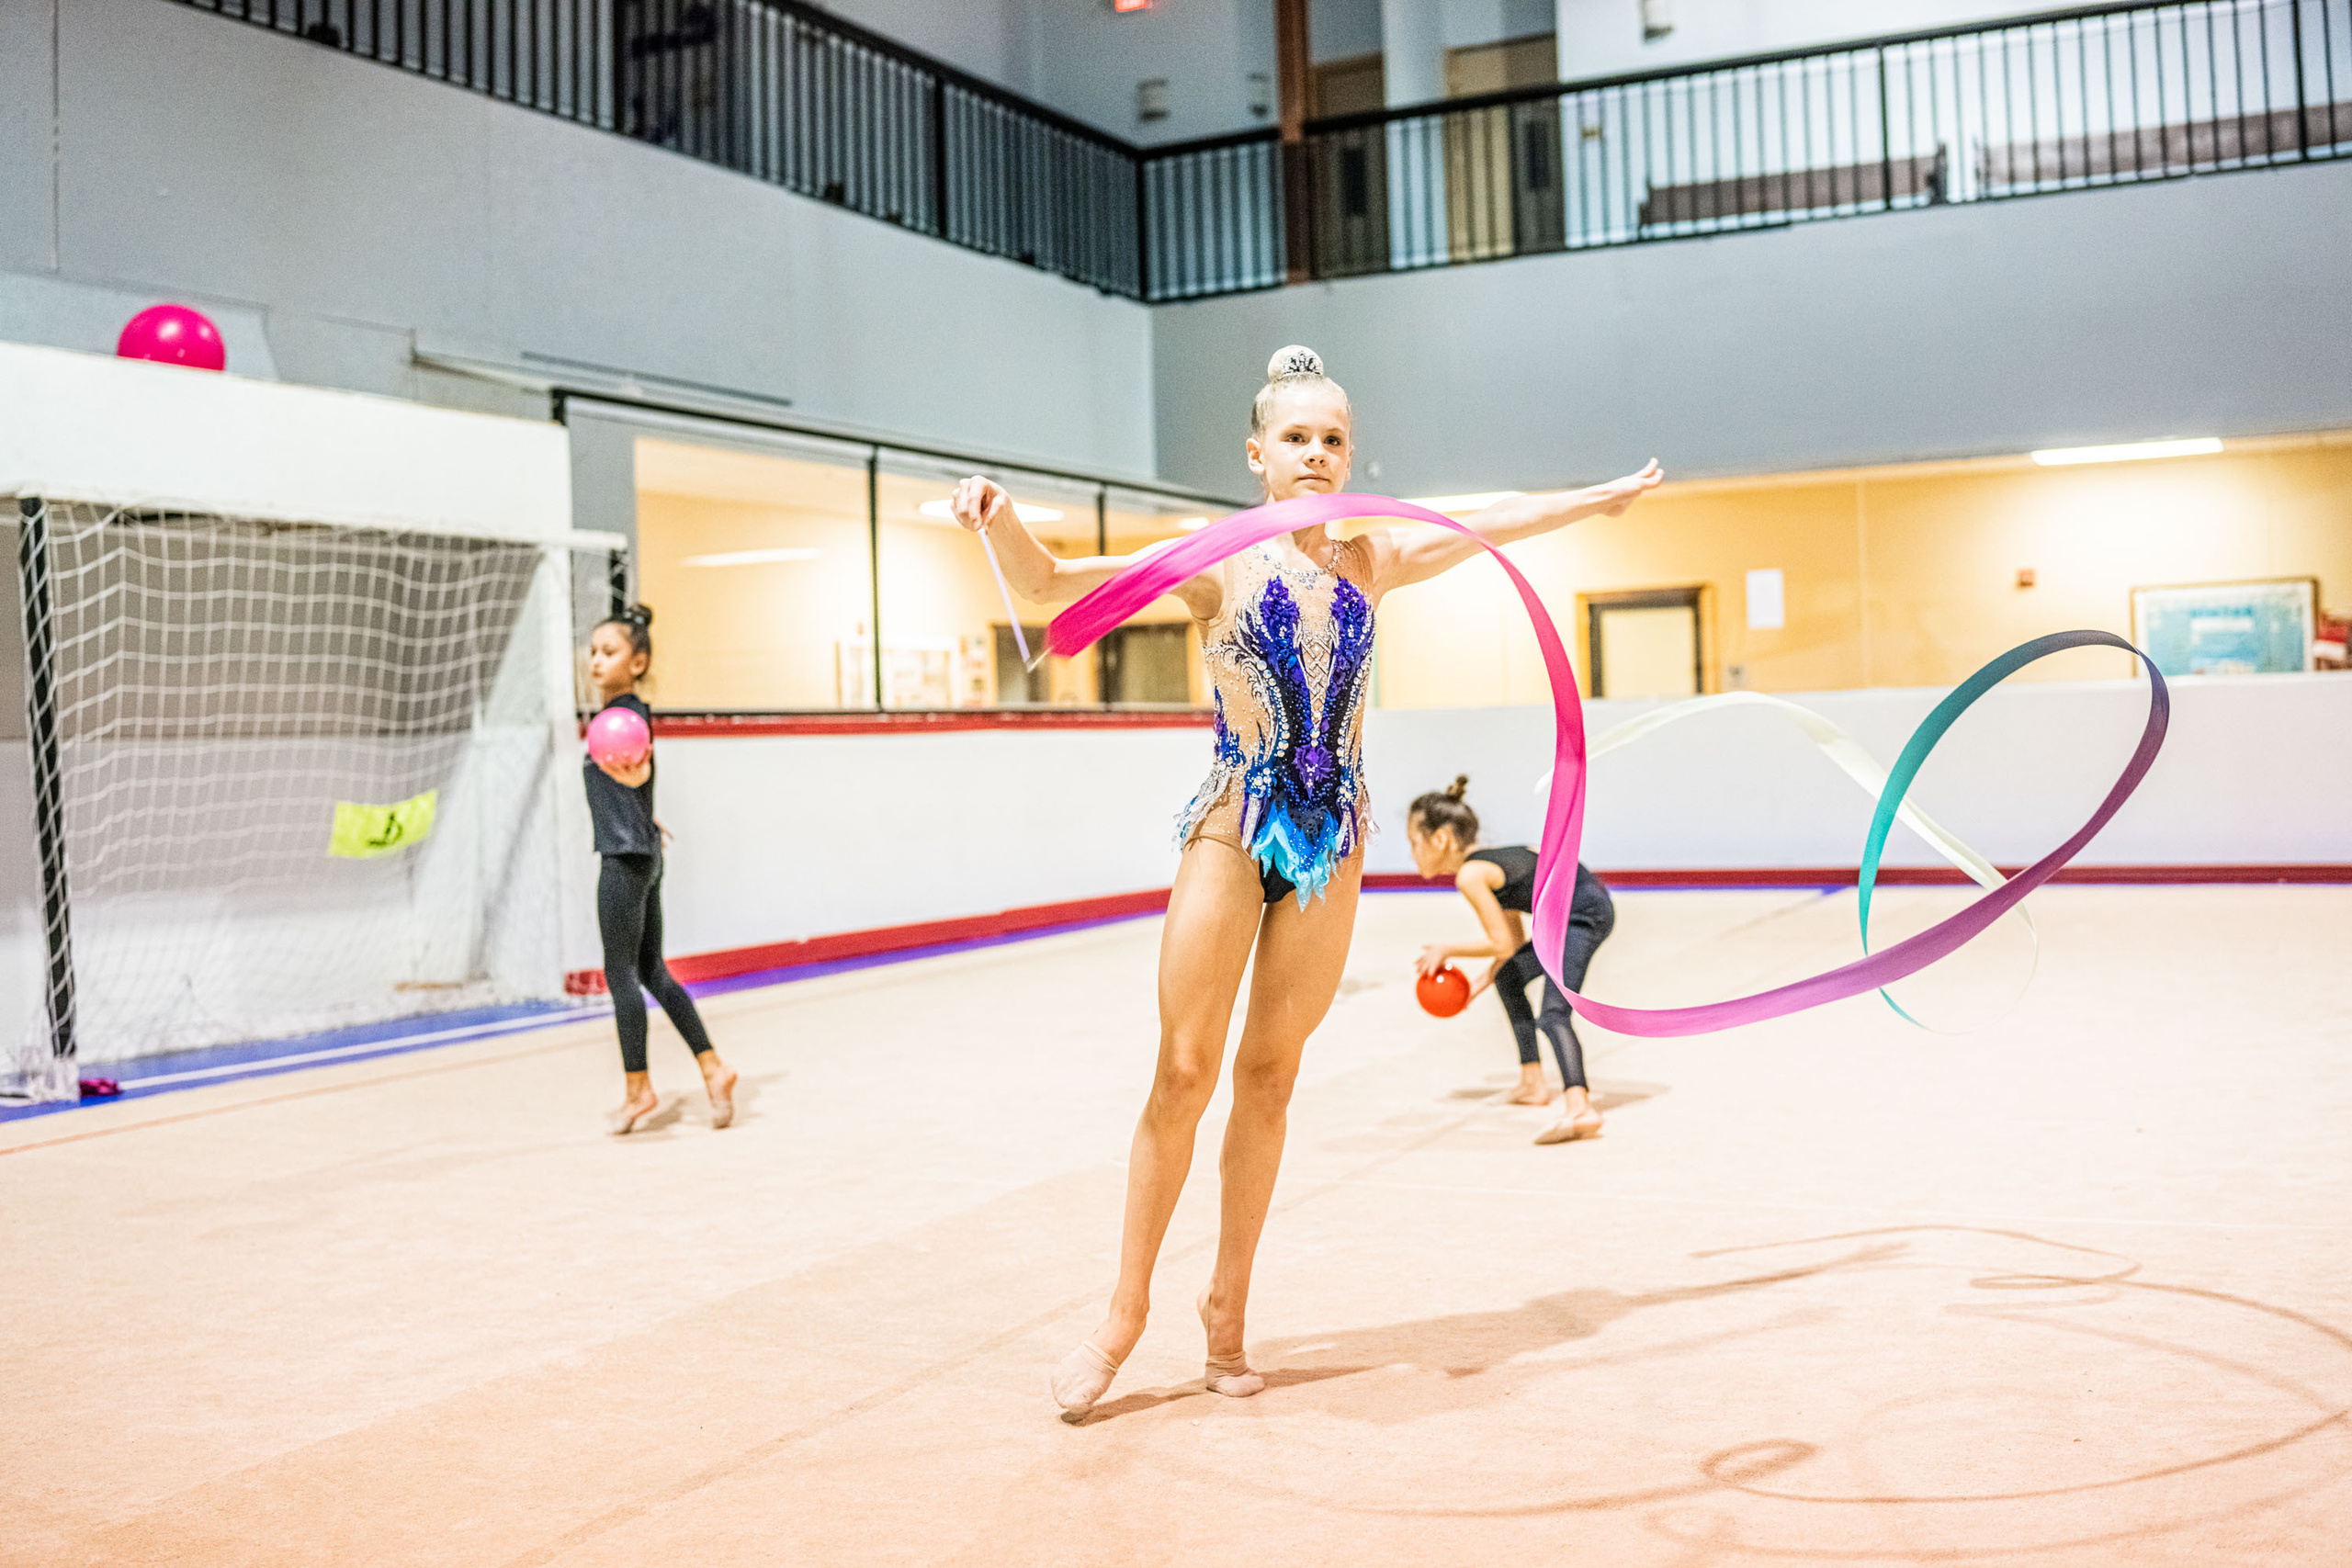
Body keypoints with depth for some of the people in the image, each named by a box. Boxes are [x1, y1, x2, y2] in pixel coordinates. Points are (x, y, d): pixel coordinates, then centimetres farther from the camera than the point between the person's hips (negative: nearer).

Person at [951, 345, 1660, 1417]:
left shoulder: (1372, 561, 7)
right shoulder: (1215, 564, -5)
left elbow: (1497, 522, 23)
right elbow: (1049, 587, -12)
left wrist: (1603, 498, 35)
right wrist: (999, 523, -32)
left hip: (1332, 841, 3)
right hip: (1232, 833, -3)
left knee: (1268, 1075, 7)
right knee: (1185, 1072, -5)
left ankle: (1226, 1307, 19)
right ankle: (1127, 1308, 8)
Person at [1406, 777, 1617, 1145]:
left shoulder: (1470, 875, -13)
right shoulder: (1487, 861, 17)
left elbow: (1503, 945, -11)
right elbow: (1516, 939, 21)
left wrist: (1447, 949, 1)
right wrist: (1482, 980, 18)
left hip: (1584, 913, -11)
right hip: (1577, 916, 11)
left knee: (1553, 1014, -24)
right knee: (1508, 979, 25)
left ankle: (1579, 1108, -44)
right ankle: (1533, 1083, 31)